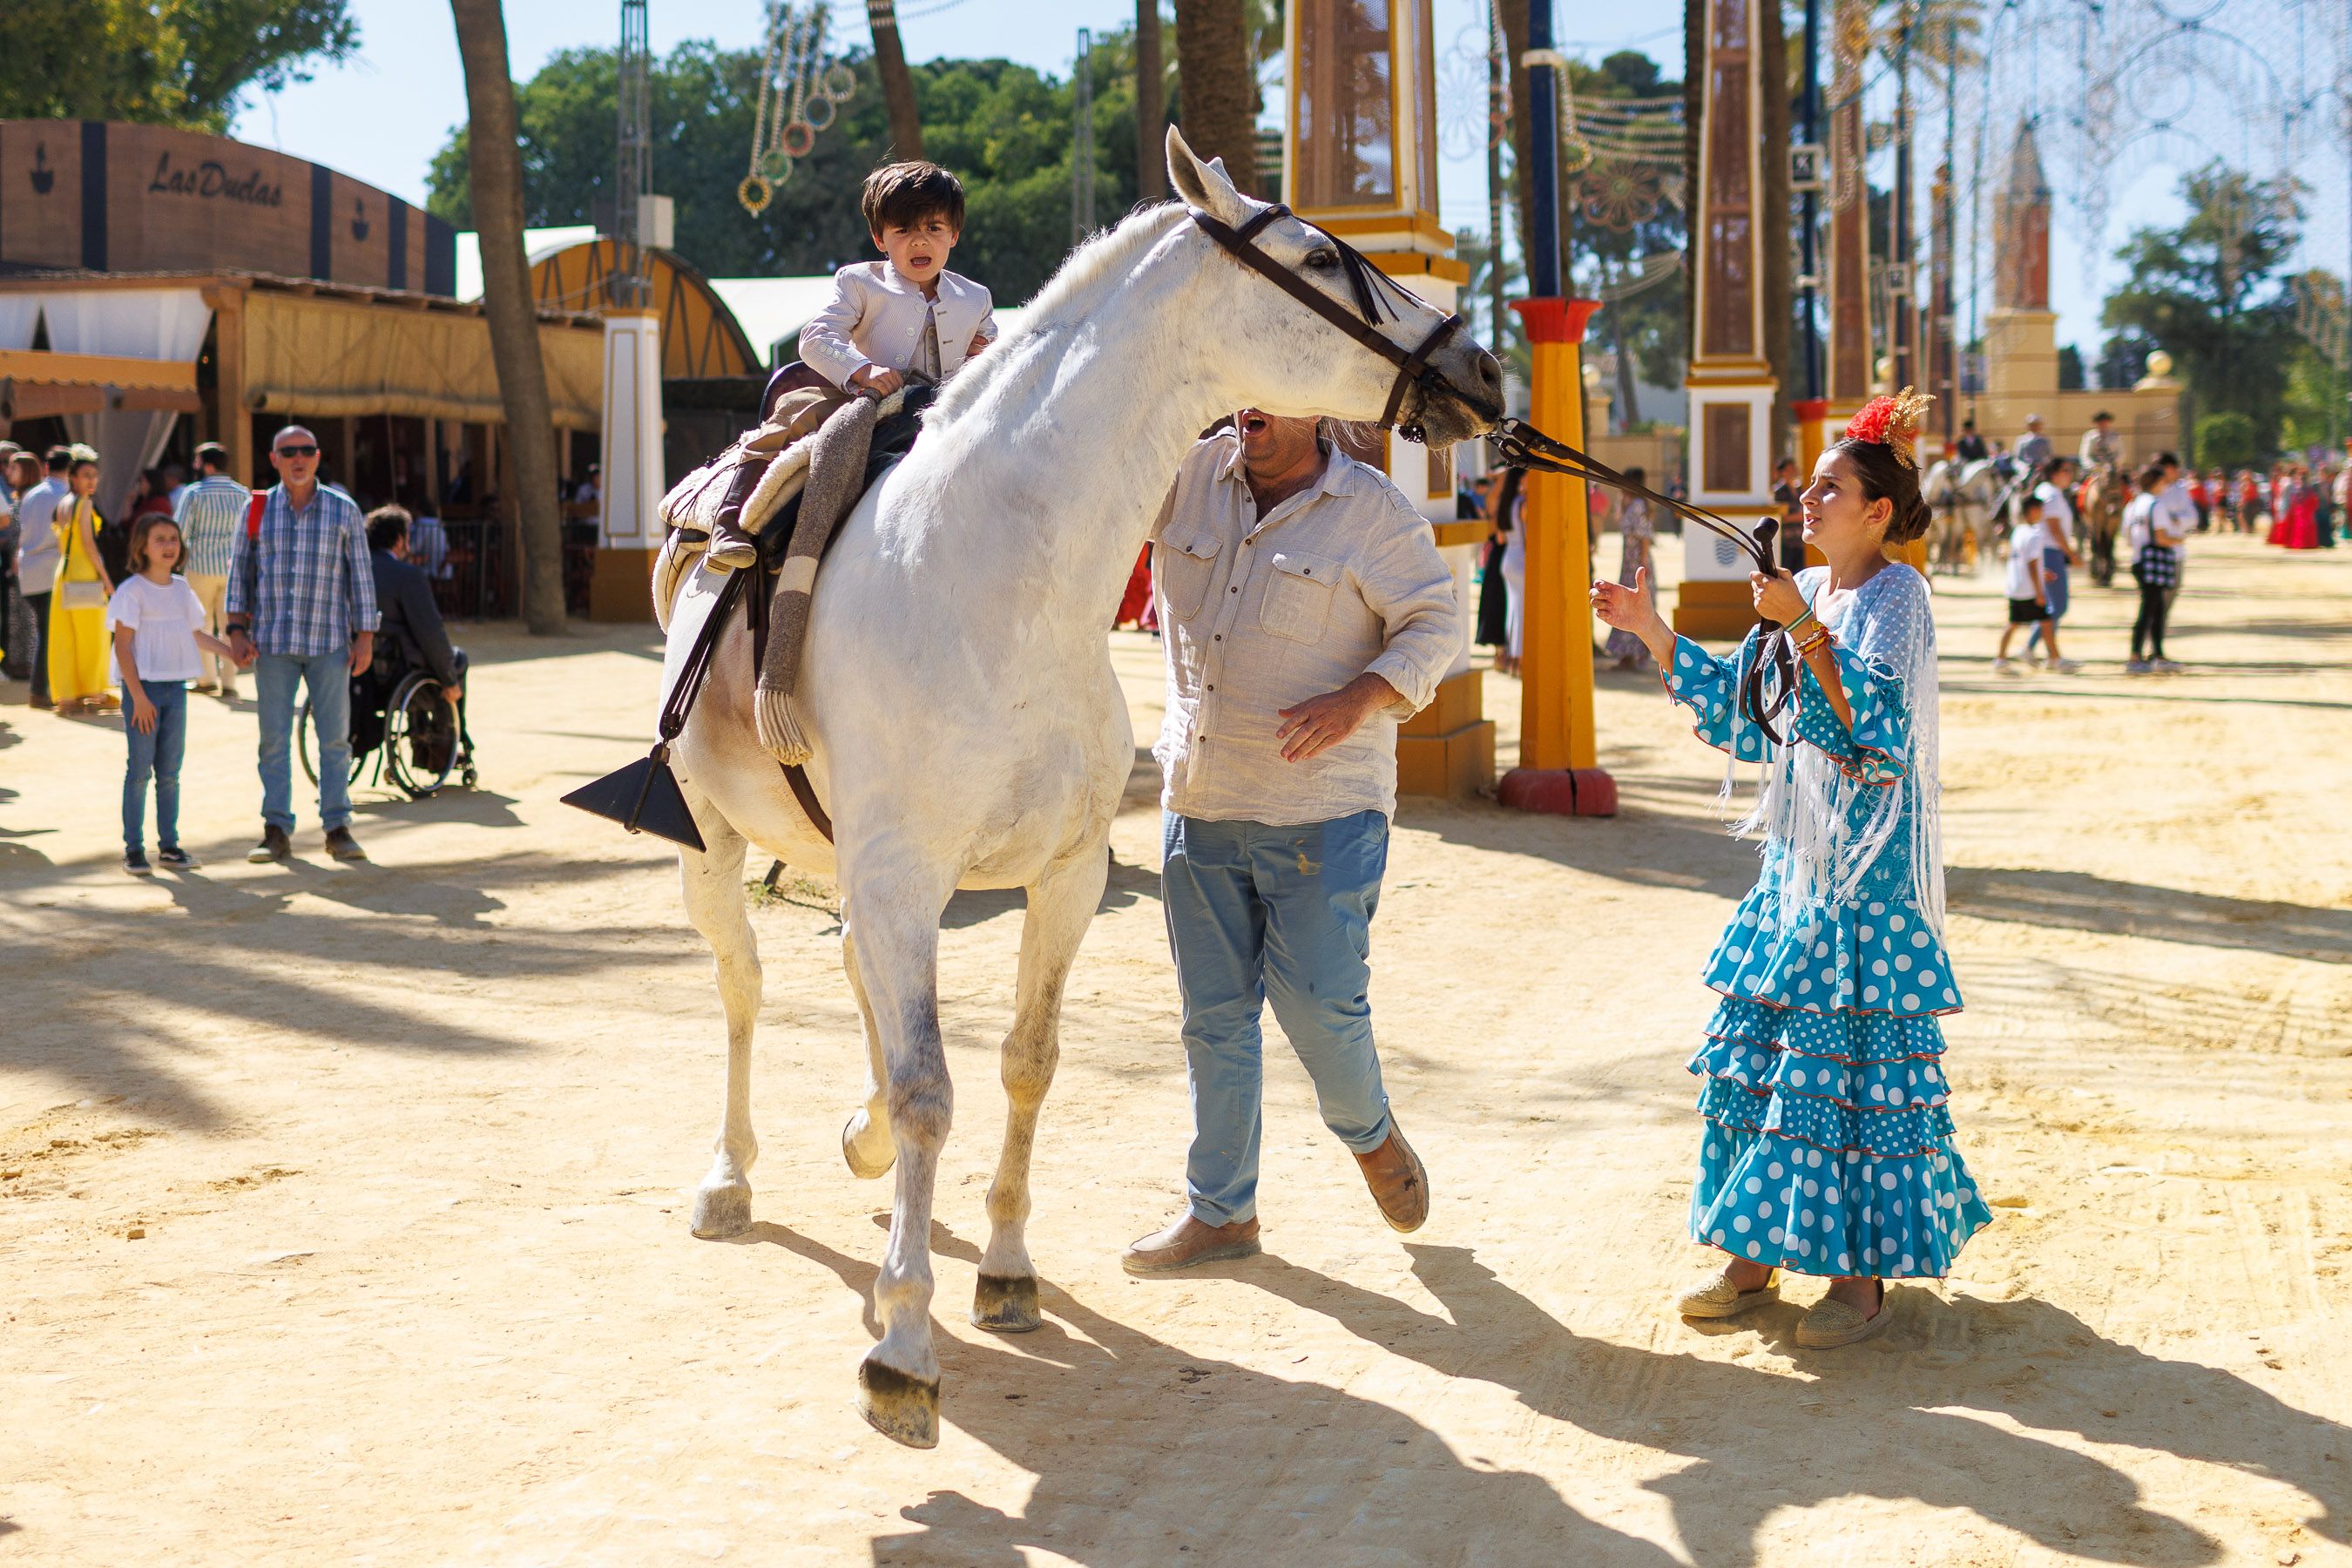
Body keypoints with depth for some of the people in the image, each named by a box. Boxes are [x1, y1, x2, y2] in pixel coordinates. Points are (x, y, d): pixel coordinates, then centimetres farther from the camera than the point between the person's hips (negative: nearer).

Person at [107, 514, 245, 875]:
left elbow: (197, 636, 25)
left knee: (169, 772, 9)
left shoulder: (181, 589, 11)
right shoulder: (132, 590, -7)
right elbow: (123, 646, -11)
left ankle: (169, 844, 15)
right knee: (140, 770, -3)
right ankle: (133, 848, 2)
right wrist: (138, 696, -17)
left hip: (176, 687, 5)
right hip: (143, 687, -5)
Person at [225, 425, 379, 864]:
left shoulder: (343, 510, 1)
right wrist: (237, 630, 0)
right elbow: (240, 570, 8)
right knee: (274, 738, 2)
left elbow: (361, 575, 4)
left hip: (329, 641, -1)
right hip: (272, 642, 1)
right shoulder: (258, 509, 4)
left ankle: (338, 828, 9)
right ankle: (276, 832, 6)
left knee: (335, 736, 2)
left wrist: (365, 637, -1)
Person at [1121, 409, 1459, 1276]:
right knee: (1213, 1011, 9)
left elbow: (1437, 625, -3)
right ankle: (1220, 1209, 20)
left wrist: (1357, 699, -18)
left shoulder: (1374, 511, -5)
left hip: (1321, 812, -4)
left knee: (1318, 1003, -3)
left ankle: (1371, 1134, 29)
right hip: (1198, 804, 4)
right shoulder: (1190, 476, 5)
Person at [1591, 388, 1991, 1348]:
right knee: (1752, 1045, 8)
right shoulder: (1805, 592, 13)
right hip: (1796, 854, 8)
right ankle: (1754, 1257, 16)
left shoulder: (1894, 595, -9)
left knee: (1850, 1054, -6)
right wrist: (1651, 630, 12)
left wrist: (1803, 628, -28)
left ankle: (1861, 1273, 2)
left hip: (1867, 864, -8)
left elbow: (1877, 719, -24)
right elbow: (1734, 713, 17)